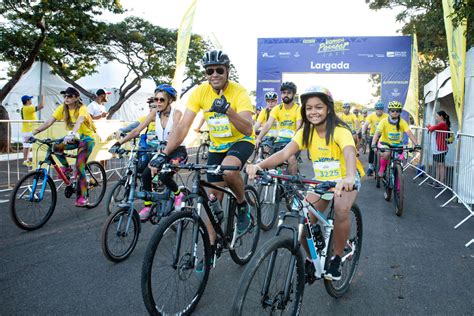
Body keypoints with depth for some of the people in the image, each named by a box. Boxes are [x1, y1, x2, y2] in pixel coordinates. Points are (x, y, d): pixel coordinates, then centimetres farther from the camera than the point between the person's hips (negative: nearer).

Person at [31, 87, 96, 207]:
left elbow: (79, 122, -42)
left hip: (86, 138, -5)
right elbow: (49, 122, -13)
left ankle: (82, 197, -5)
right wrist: (34, 132, -26)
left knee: (79, 167, -14)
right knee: (55, 147, -21)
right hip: (74, 138, 6)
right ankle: (66, 167, 6)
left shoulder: (81, 108, -22)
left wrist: (72, 134, -61)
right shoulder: (62, 108, -6)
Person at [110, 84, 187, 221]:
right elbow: (137, 130, -5)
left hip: (177, 151, -5)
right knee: (145, 174, -17)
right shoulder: (154, 113, -1)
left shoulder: (176, 113, -14)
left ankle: (178, 194, 3)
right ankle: (147, 206, 1)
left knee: (164, 176, -27)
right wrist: (119, 143, -16)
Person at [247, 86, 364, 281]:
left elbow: (349, 153, -43)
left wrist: (349, 177, -66)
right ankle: (312, 259, 15)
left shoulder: (339, 131, -23)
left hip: (346, 179, -4)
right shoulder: (306, 132, -10)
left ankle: (337, 258, -9)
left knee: (341, 210, -33)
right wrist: (259, 165, -43)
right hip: (321, 180, 4)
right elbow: (284, 153, -25)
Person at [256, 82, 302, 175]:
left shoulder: (298, 109, -6)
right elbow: (268, 124, -10)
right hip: (280, 141, 4)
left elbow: (298, 127, -18)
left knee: (291, 159, -27)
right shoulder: (277, 108, 2)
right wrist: (258, 138, -25)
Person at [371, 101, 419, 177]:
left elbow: (409, 133, -23)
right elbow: (377, 133, -27)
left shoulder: (402, 122, -13)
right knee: (386, 154, -34)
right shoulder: (384, 121, -17)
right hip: (385, 143, -2)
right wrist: (373, 144, -42)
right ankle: (382, 168, -6)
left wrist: (416, 144, -37)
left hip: (397, 144, 2)